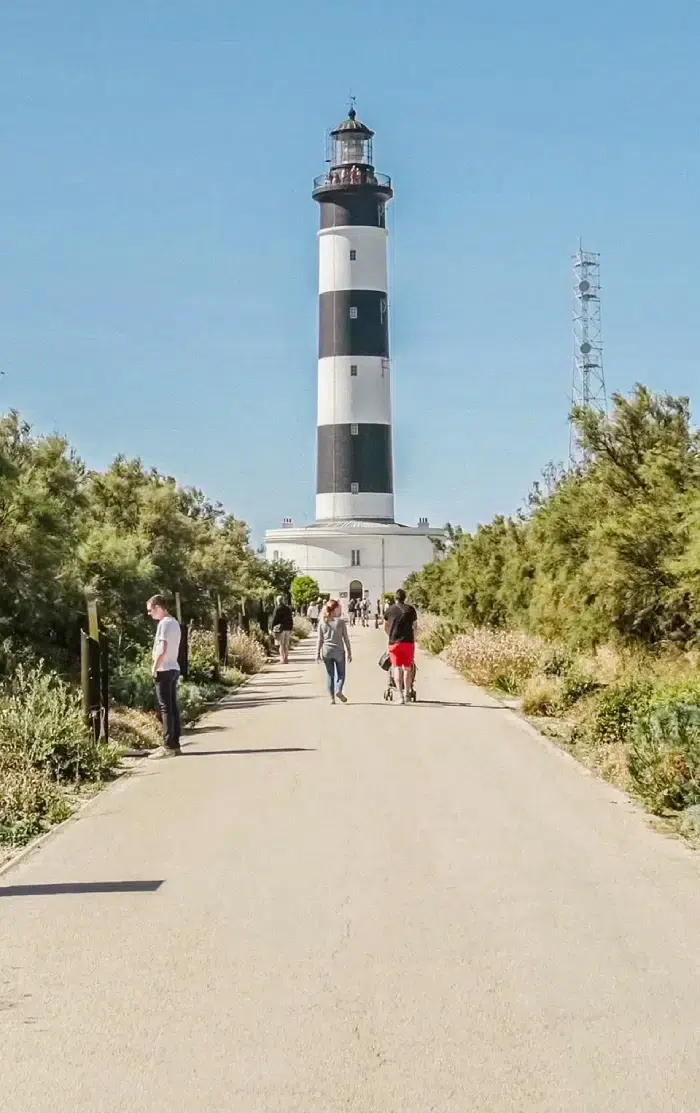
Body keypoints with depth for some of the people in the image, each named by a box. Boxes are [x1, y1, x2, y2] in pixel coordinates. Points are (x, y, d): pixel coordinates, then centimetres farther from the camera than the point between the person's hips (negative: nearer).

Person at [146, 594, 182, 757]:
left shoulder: (164, 623, -13)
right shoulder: (174, 622, 16)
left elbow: (162, 649, -21)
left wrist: (154, 668, -12)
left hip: (164, 670, -9)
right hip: (174, 669, 9)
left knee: (165, 708, -8)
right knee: (173, 707, 9)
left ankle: (168, 746, -8)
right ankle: (175, 744, 11)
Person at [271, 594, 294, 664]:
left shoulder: (277, 608, -9)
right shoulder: (288, 608, 8)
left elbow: (274, 619, -8)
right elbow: (291, 619, 12)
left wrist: (273, 629, -1)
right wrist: (291, 628, 18)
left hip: (280, 629, -5)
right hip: (288, 628, 5)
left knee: (281, 645, -1)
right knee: (286, 645, 13)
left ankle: (283, 659, -5)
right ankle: (286, 658, 17)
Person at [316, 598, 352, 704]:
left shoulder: (322, 622, 1)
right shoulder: (341, 621, -7)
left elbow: (320, 639, 3)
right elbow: (346, 638, -4)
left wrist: (318, 653, 9)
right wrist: (349, 652, 3)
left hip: (326, 651, 3)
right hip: (338, 651, -3)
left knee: (330, 675, 10)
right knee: (341, 673, 9)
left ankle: (332, 698, 7)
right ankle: (339, 691, -15)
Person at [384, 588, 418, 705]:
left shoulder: (389, 610, 5)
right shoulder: (411, 609, 5)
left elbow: (386, 627, 15)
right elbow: (414, 627, 8)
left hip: (394, 642, -1)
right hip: (408, 642, 1)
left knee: (397, 668, -1)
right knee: (407, 668, 12)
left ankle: (400, 695, -10)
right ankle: (406, 694, 16)